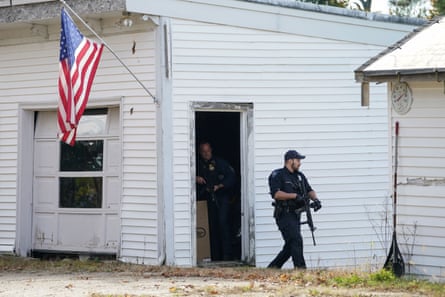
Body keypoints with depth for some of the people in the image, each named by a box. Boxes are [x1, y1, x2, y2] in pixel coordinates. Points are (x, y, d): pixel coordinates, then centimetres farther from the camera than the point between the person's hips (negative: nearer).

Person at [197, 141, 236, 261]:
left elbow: (231, 177, -2)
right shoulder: (199, 166, 14)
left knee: (223, 223, -16)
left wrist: (220, 186, -12)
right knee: (212, 226, 1)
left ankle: (227, 255, -15)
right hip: (208, 199, 4)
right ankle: (215, 257, 4)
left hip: (222, 198, -4)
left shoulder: (220, 163, 4)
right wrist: (196, 179, -2)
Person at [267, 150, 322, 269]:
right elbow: (276, 193, -18)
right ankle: (300, 267, -17)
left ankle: (273, 266, 21)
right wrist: (294, 195, -25)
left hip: (295, 214, 8)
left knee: (290, 245, 10)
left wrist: (315, 199, -7)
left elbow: (309, 190, 15)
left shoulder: (300, 176, 18)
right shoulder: (277, 175, -6)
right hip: (284, 215, -8)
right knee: (296, 240, -17)